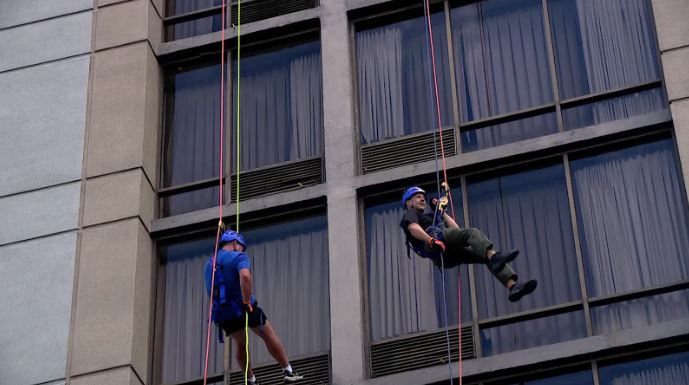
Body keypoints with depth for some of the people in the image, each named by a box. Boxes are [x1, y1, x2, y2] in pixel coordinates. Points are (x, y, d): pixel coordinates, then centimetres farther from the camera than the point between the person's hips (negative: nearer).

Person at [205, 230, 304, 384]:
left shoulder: (210, 264, 17)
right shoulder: (239, 257, -6)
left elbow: (210, 291, 20)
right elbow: (245, 276, -26)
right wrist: (247, 301, -21)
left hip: (222, 313, 6)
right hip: (241, 306, -6)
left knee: (241, 344, 24)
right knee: (269, 336, 10)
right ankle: (288, 372, 12)